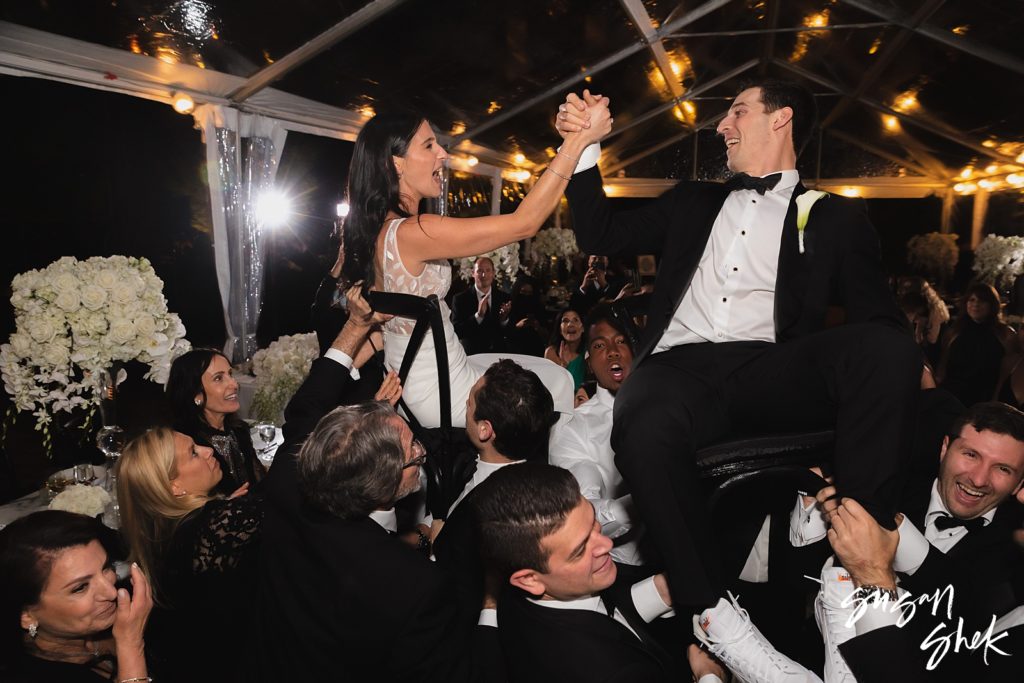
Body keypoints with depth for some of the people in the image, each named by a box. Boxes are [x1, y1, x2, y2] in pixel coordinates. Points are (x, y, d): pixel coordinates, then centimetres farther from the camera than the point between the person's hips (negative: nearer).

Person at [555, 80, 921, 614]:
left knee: (887, 348, -31)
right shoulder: (692, 202, 29)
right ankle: (708, 610, -25)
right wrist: (584, 147, 20)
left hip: (767, 371, 0)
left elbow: (880, 318, 8)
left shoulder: (834, 217, 19)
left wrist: (900, 370, -14)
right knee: (645, 427, -35)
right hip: (679, 367, 1)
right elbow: (601, 237, 28)